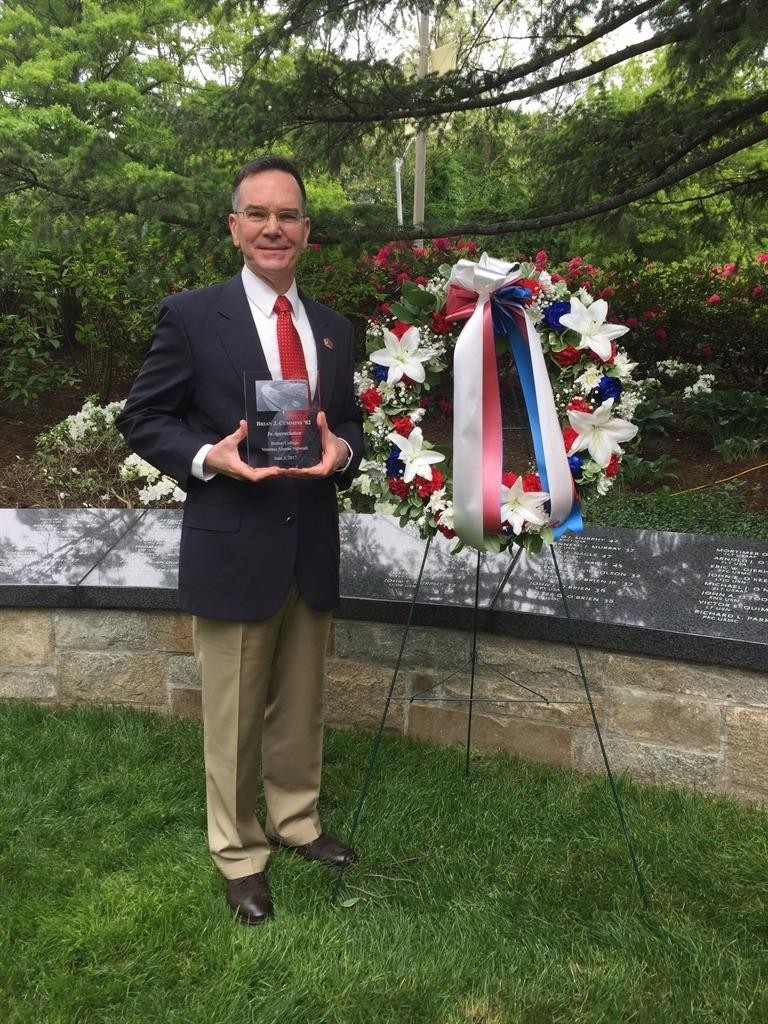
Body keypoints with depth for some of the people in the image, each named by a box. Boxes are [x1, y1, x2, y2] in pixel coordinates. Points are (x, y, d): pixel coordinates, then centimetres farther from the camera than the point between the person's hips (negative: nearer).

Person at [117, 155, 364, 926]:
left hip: (312, 550, 5)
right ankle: (239, 855, 28)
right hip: (231, 551, -4)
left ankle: (296, 821, 40)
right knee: (234, 717, 8)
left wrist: (342, 451, -9)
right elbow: (142, 420, -3)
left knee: (302, 707, 18)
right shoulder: (190, 316, -5)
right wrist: (208, 457, -20)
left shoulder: (335, 330, 10)